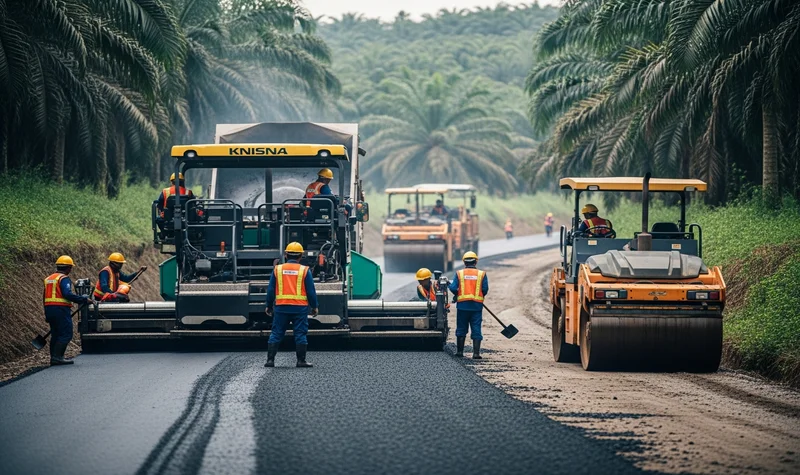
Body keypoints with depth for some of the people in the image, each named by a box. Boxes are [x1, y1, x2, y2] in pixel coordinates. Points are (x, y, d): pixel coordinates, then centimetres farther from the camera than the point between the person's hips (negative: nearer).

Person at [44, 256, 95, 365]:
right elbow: (68, 294, -22)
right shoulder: (64, 278, -9)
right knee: (66, 335, -7)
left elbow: (45, 297, 20)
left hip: (49, 308, 9)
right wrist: (84, 299, -20)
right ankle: (57, 357, -15)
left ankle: (54, 358, 12)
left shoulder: (48, 279, 18)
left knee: (55, 334, 14)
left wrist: (47, 315, 24)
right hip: (61, 309, -9)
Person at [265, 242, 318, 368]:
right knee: (300, 334, 3)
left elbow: (271, 290, 6)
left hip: (281, 307, 2)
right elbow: (311, 291, 0)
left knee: (276, 333, 7)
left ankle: (270, 359, 4)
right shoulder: (304, 270, -2)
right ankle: (301, 361, 1)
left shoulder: (278, 269, 3)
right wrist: (315, 307, 11)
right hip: (300, 307, -1)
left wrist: (269, 306, 16)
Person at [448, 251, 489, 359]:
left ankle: (459, 351, 15)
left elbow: (453, 288, -7)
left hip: (462, 305, 0)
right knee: (476, 330, 2)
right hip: (477, 305, 0)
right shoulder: (481, 274, 0)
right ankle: (476, 353, -4)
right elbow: (485, 289, -4)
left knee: (461, 329, 12)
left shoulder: (459, 274, 0)